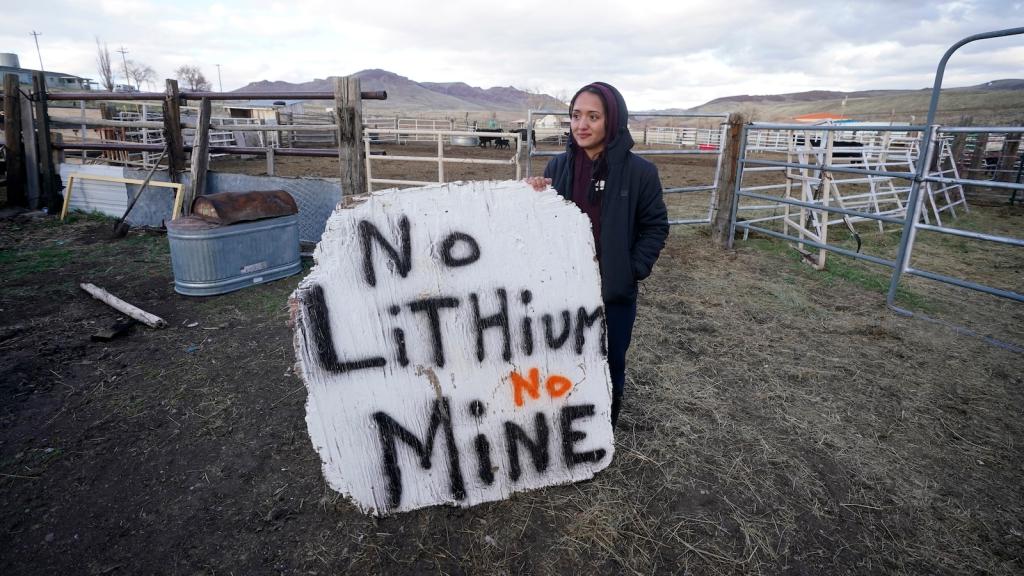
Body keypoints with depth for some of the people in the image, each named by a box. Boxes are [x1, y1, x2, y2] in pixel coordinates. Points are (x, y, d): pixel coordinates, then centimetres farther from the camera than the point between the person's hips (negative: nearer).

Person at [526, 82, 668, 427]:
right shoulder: (558, 166, -1)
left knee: (609, 369, 15)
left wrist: (632, 271, -10)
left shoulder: (639, 171, -9)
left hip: (615, 293, -2)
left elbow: (655, 226, -1)